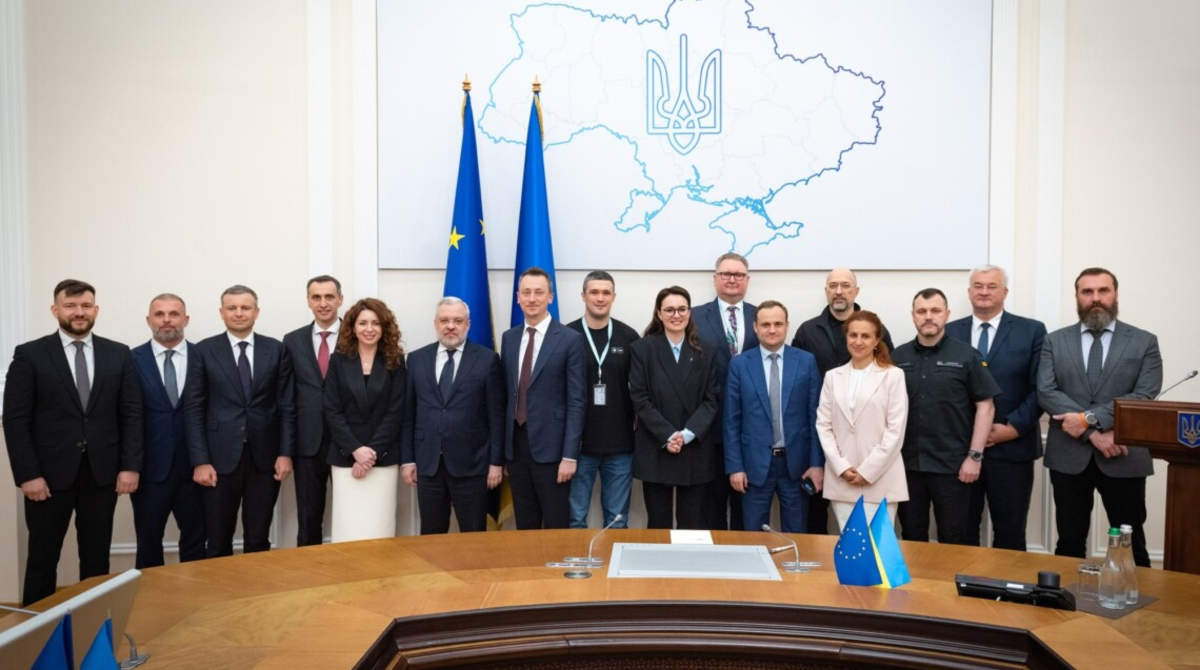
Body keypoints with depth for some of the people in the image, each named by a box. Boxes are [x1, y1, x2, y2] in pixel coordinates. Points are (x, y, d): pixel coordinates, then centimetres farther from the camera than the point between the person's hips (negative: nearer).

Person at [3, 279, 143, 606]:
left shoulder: (119, 354, 6)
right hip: (49, 473, -2)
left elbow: (131, 414, 4)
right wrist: (28, 474, -11)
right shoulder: (29, 355, -1)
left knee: (96, 558, 10)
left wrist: (130, 466, -4)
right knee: (42, 558, 8)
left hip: (102, 472, 2)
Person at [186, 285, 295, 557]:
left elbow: (286, 406, 5)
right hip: (221, 457, -1)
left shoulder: (276, 349, 5)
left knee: (258, 540, 9)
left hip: (264, 457, 1)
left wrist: (286, 453, -2)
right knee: (218, 542, 7)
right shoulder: (204, 350, 2)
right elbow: (193, 409, -1)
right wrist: (200, 461, -8)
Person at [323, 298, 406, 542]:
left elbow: (396, 412, -2)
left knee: (379, 527, -2)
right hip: (345, 457, 1)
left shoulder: (395, 362, 3)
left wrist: (373, 451, -11)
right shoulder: (339, 361, 6)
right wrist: (356, 449, -11)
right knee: (348, 527, 0)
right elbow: (332, 411, 0)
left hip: (383, 458, 0)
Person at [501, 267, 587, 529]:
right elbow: (506, 393, 12)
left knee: (556, 527, 4)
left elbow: (576, 401, -9)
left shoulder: (570, 339, -6)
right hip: (515, 445, 5)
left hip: (550, 446, -5)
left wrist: (569, 455, -14)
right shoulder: (509, 338, 10)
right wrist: (502, 447, 8)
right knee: (524, 527, 13)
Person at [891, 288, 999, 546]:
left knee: (954, 540, 7)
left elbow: (985, 406, -3)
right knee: (912, 538, 12)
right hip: (907, 463, 3)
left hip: (952, 465, -3)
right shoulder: (899, 357, 6)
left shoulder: (966, 355, -2)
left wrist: (975, 456, -8)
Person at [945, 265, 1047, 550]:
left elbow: (1040, 388, -3)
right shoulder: (949, 332, 8)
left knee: (1010, 534, 8)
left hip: (1012, 447, -1)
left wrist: (1013, 427, -11)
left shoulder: (1032, 331, 2)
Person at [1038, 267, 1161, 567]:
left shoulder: (1144, 342, 3)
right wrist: (1094, 434, -14)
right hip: (1069, 456, 1)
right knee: (1070, 543, 11)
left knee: (1131, 544, 9)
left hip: (1124, 458, -1)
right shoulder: (1054, 341, 6)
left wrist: (1089, 418, -17)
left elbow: (1144, 396, -8)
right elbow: (1046, 393, -5)